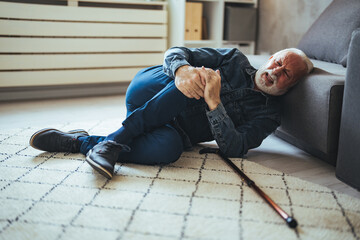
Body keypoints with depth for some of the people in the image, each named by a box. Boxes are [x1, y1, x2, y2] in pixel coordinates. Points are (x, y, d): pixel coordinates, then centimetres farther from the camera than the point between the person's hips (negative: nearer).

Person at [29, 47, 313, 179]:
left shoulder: (269, 114, 5)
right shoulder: (235, 59, 8)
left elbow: (234, 148, -13)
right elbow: (175, 52, -1)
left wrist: (214, 102, -26)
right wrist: (182, 69, -27)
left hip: (176, 132, 0)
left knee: (167, 148, -38)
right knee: (192, 79, -31)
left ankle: (80, 142, -20)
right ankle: (121, 137, -27)